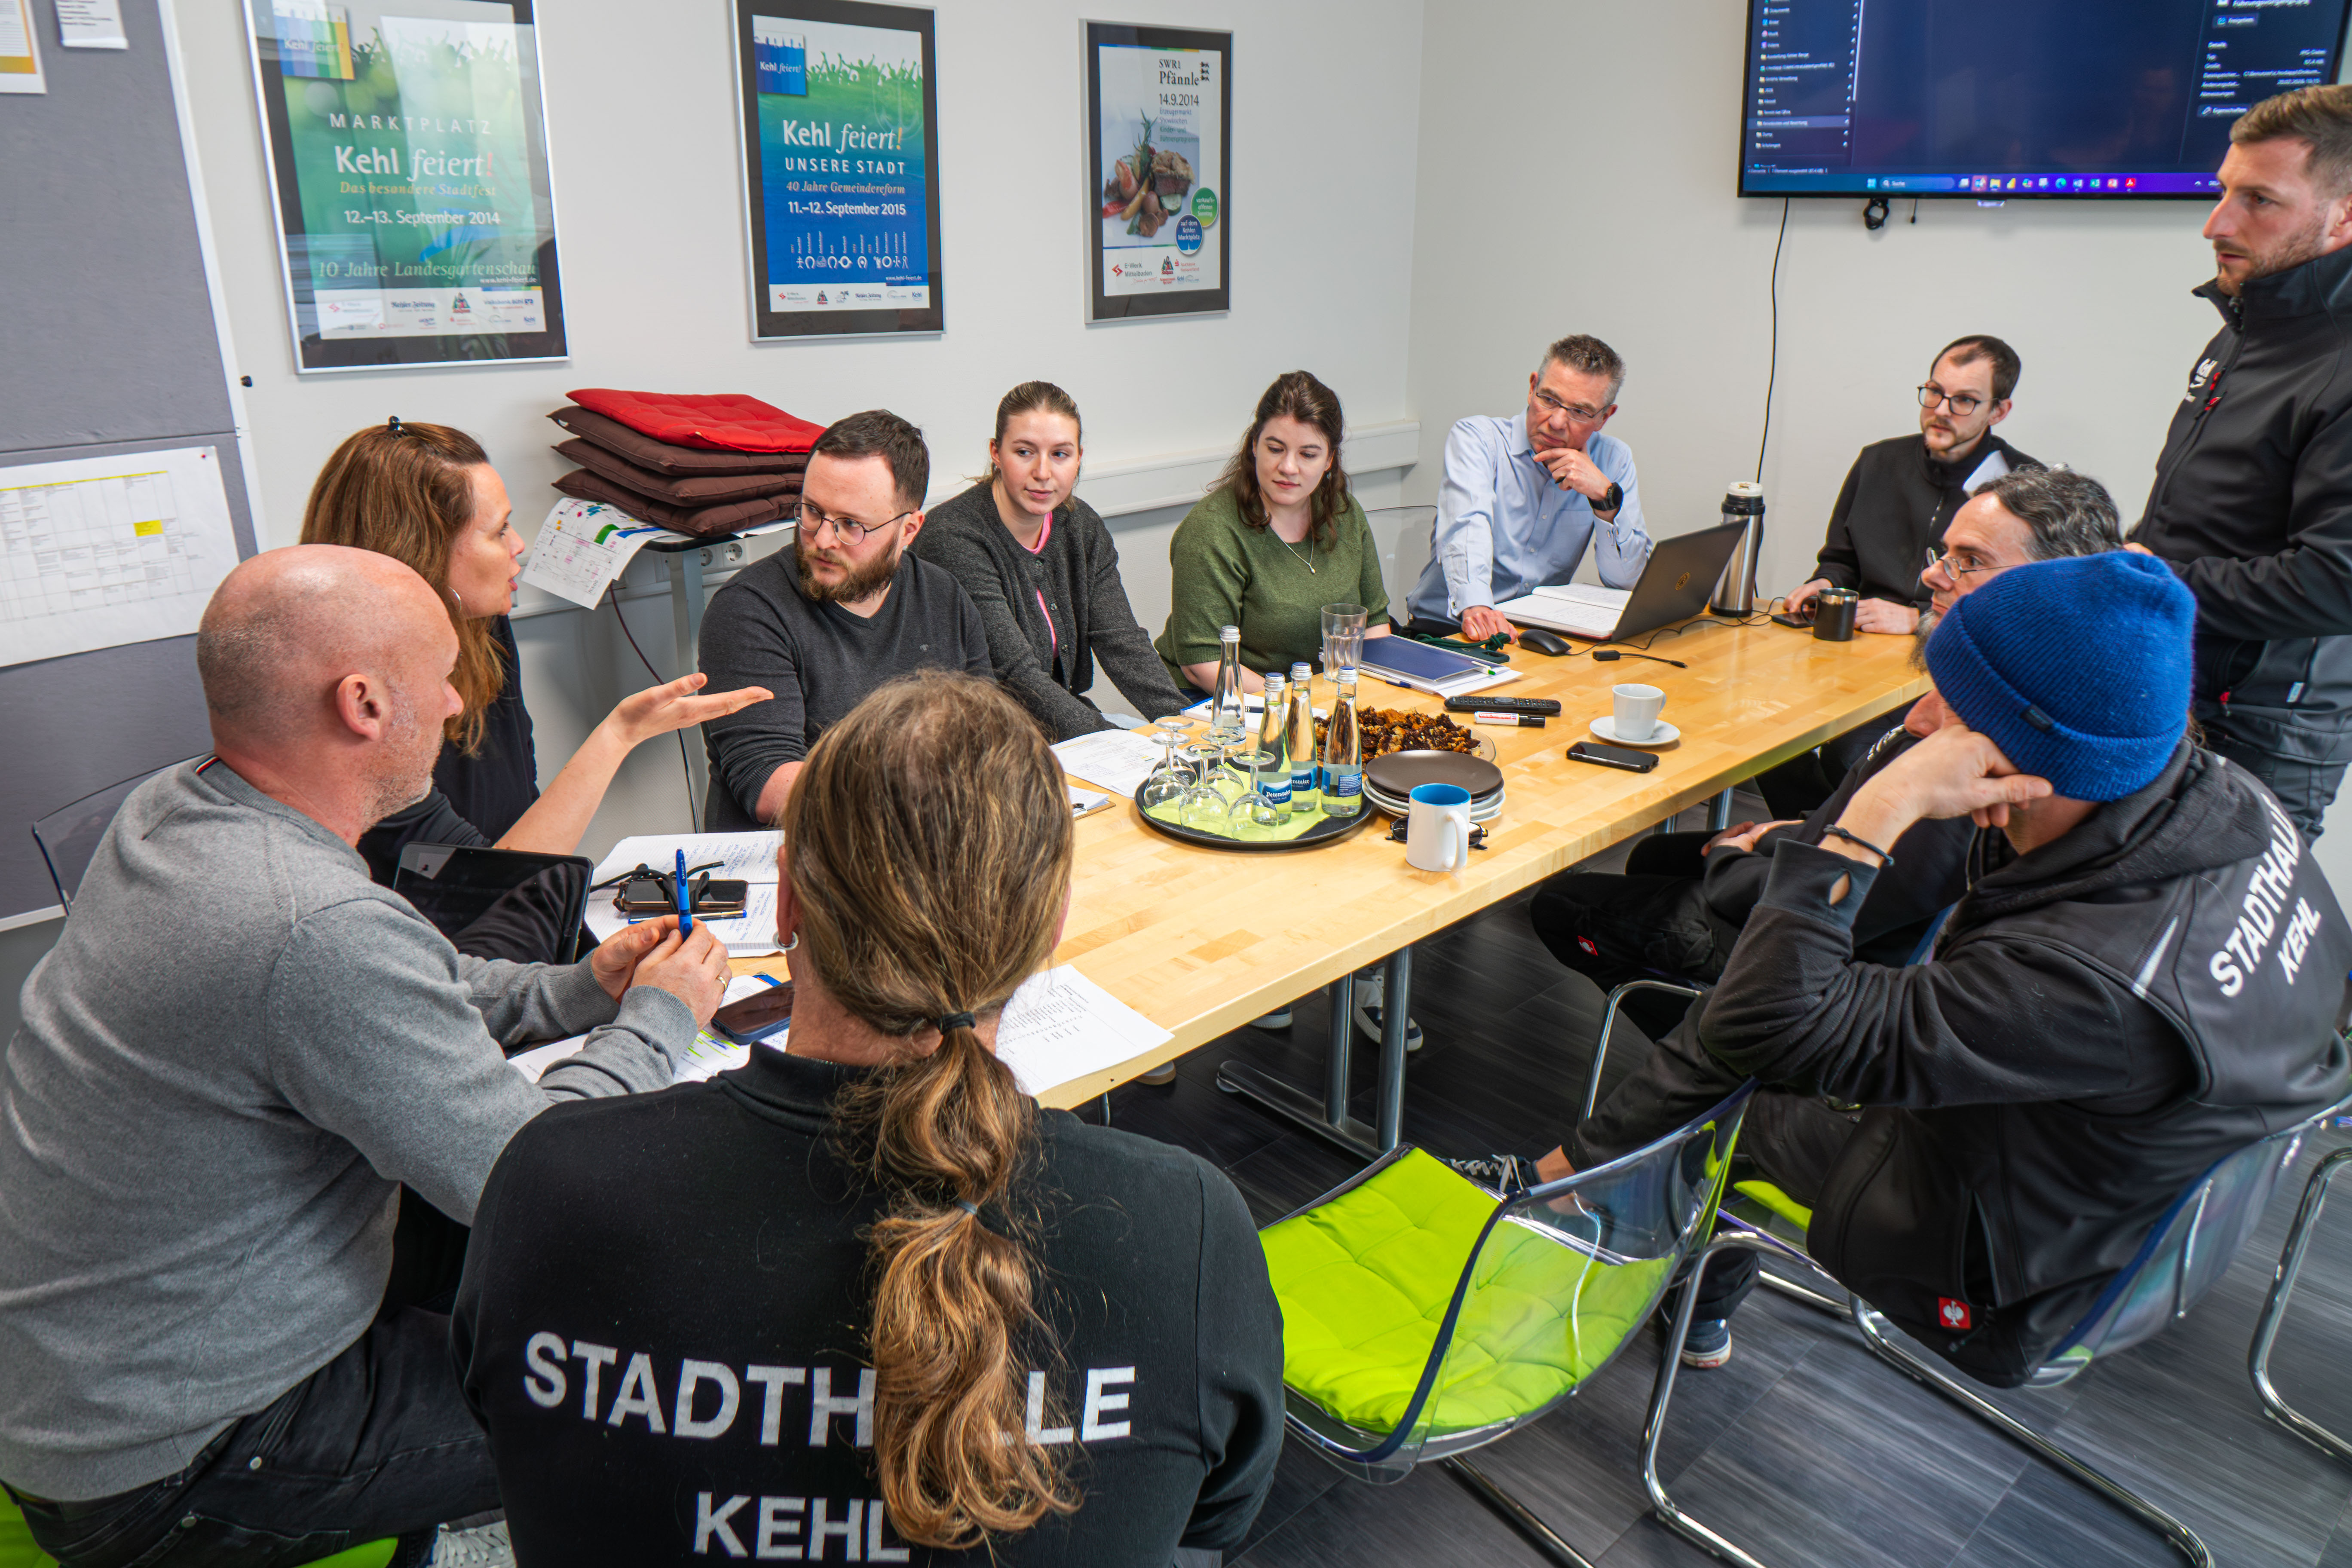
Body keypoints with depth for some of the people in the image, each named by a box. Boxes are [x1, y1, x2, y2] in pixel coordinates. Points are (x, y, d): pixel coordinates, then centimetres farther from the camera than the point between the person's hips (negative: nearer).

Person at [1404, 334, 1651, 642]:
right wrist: (1475, 606, -43)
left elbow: (1627, 581, 1)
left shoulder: (1613, 461, 6)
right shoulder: (1476, 436, -5)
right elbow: (1466, 526, -24)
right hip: (1450, 625, -3)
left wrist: (1606, 497, -14)